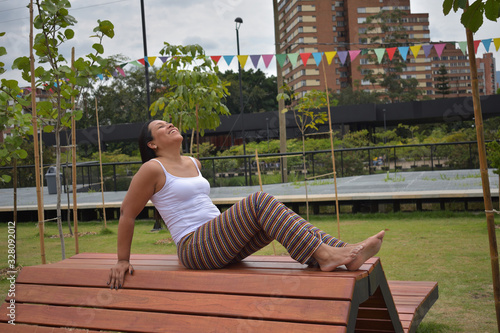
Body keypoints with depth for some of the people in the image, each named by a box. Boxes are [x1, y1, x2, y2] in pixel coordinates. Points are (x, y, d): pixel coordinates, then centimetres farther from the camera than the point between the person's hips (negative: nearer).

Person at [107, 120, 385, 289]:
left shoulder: (193, 164, 19)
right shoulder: (152, 169, -5)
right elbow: (127, 213, -2)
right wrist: (122, 260, 0)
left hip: (219, 245, 8)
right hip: (194, 249, -8)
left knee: (275, 215, -12)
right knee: (260, 202, -24)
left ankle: (347, 254, -23)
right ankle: (323, 254, -32)